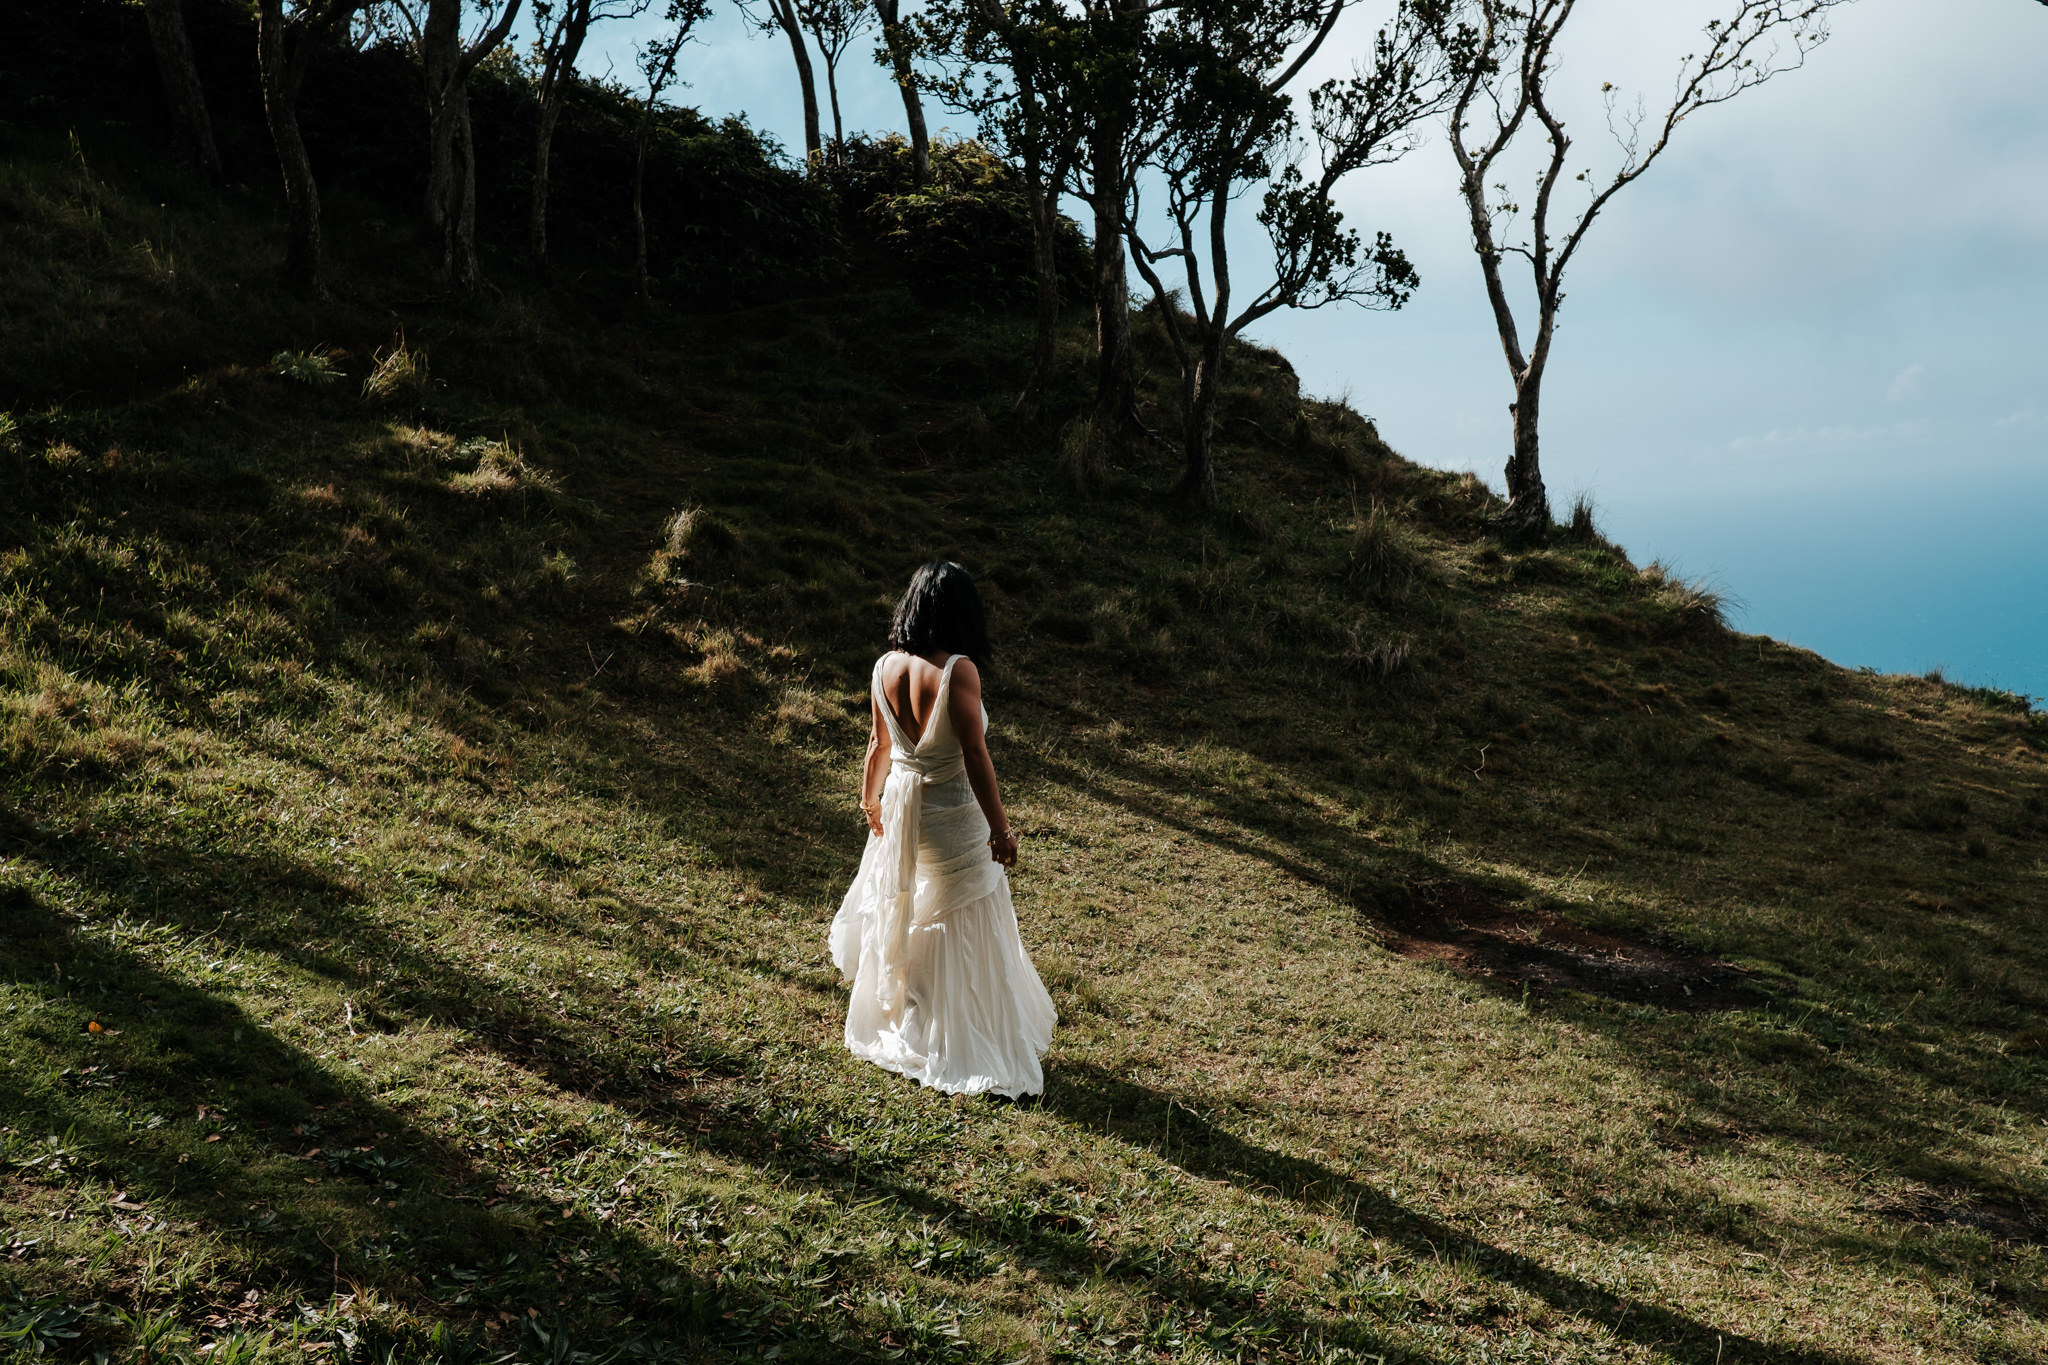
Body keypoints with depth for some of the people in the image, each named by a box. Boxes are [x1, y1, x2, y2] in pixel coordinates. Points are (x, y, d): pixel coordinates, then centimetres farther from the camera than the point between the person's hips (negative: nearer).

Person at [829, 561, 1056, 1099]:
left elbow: (879, 745, 7)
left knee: (897, 914, 24)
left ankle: (892, 1022, 42)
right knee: (964, 932, 7)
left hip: (900, 806, 6)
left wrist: (870, 801, 23)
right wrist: (1000, 829, -14)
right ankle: (967, 1052, 17)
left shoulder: (885, 667, -5)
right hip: (950, 815, -6)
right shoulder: (958, 671, -24)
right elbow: (975, 756, -22)